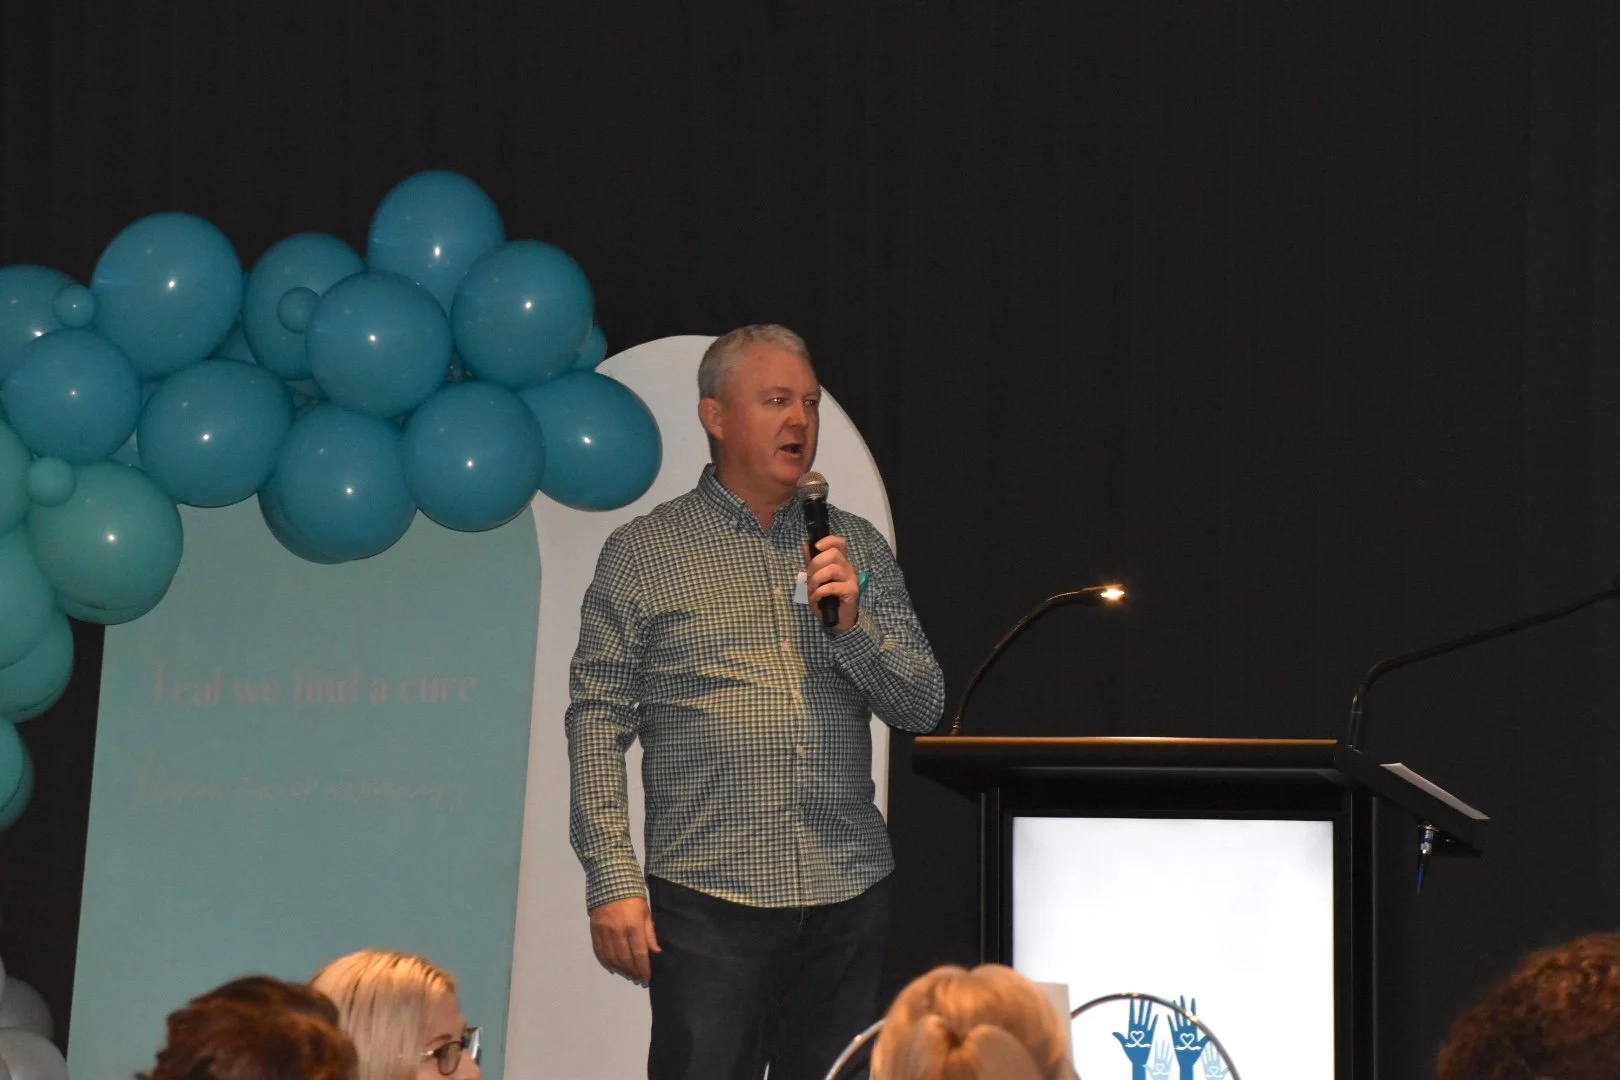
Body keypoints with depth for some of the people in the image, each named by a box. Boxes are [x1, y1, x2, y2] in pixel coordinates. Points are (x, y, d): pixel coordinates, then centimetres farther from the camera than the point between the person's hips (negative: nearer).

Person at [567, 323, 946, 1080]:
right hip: (709, 898, -4)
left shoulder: (858, 549, 13)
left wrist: (853, 624, -8)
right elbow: (598, 724, -1)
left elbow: (923, 708, 10)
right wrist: (611, 880, -9)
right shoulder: (644, 553, 3)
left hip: (848, 900, 4)